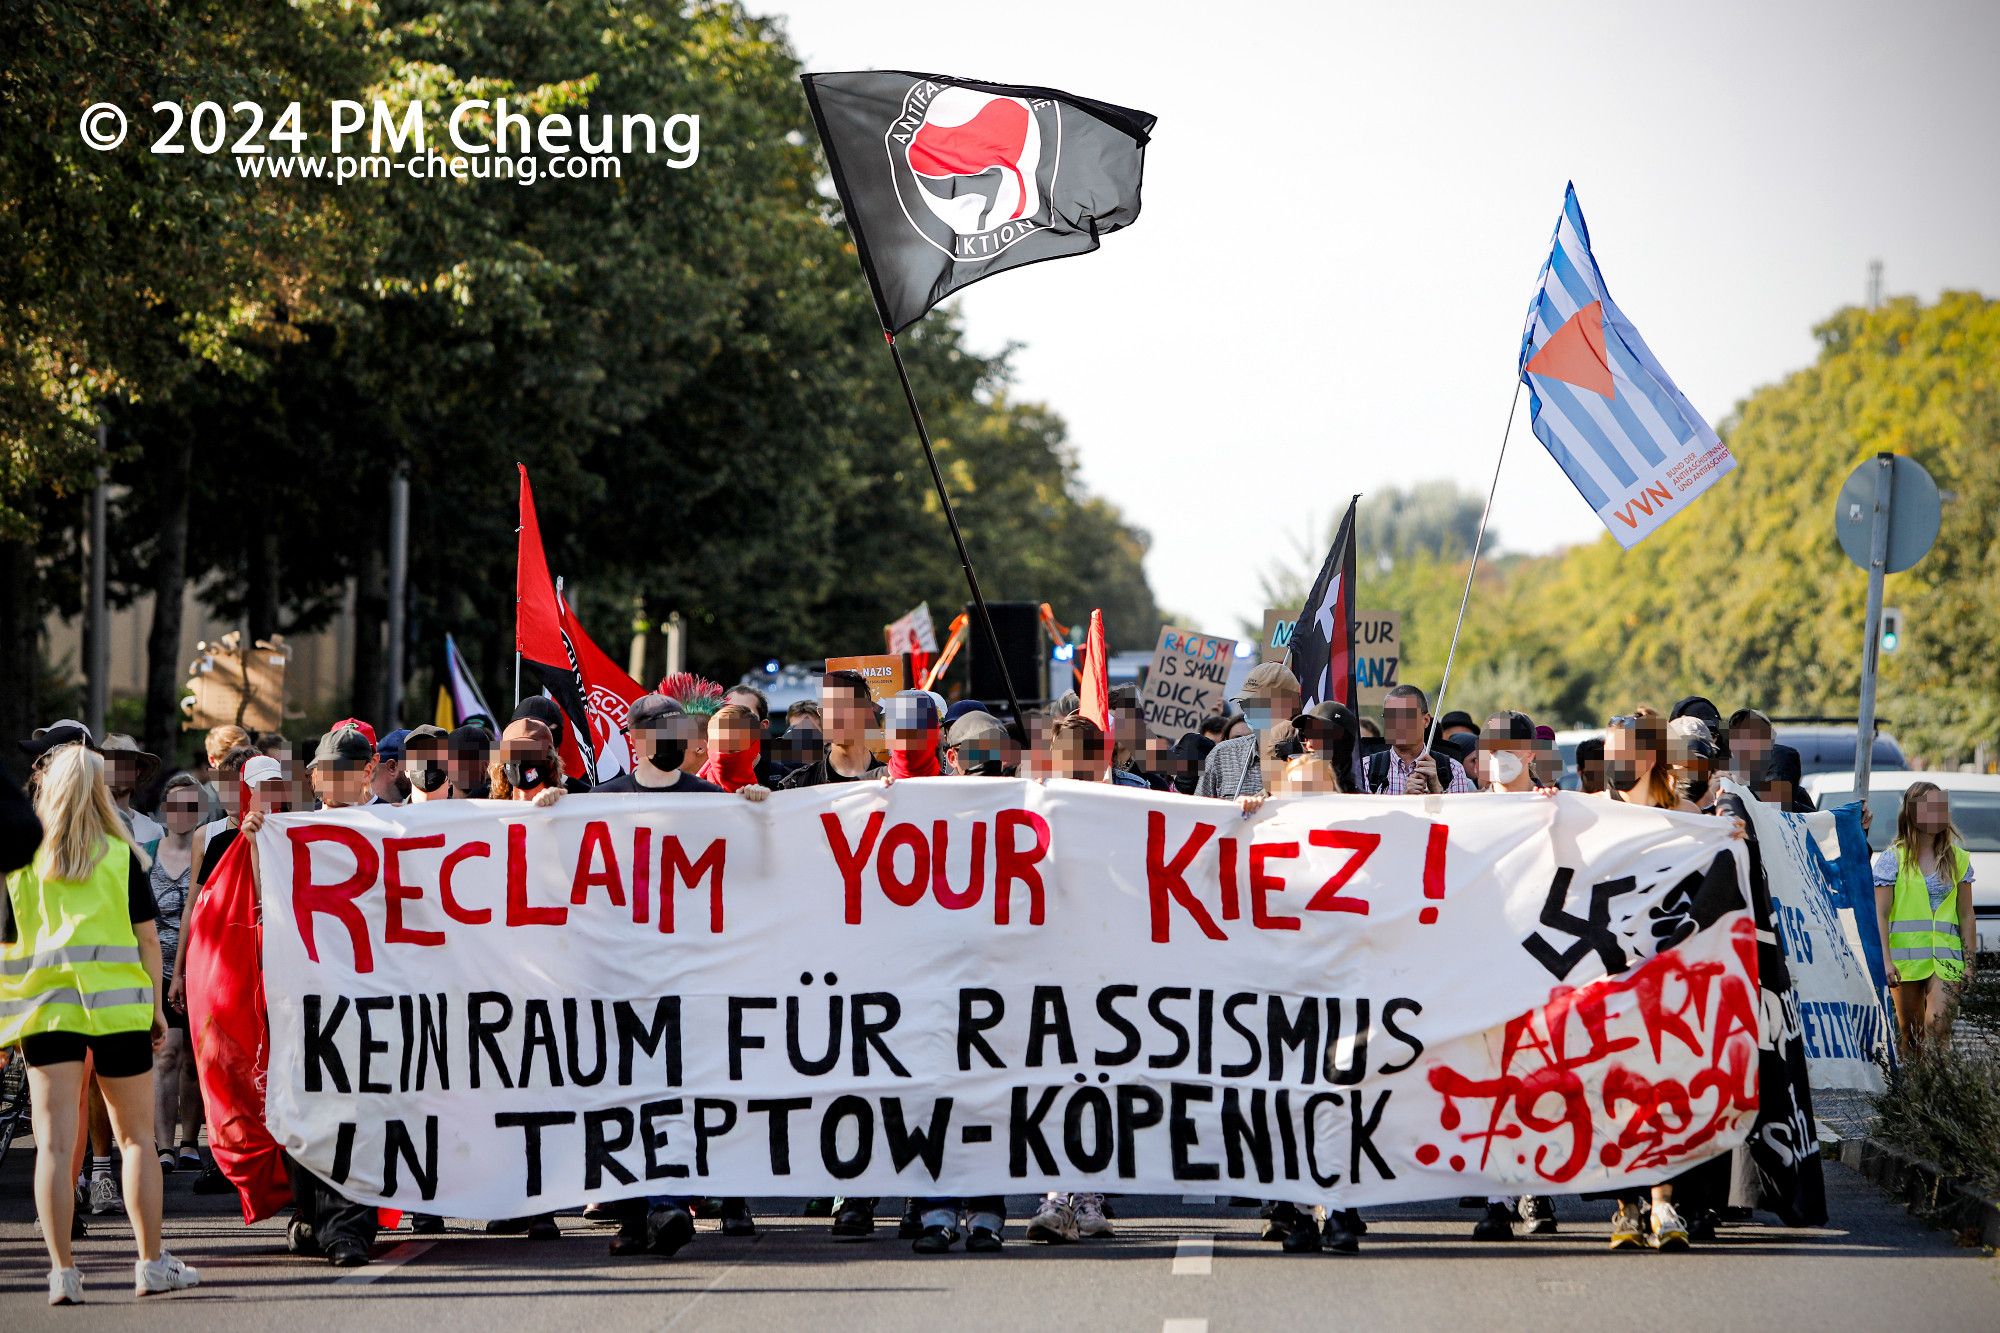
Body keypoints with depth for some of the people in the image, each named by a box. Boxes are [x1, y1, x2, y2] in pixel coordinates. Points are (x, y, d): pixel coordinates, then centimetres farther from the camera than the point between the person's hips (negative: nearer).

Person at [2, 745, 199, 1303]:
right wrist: (157, 1004, 11)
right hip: (117, 1005, 0)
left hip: (45, 1007, 0)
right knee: (136, 1137, 11)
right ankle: (152, 1263, 13)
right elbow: (147, 936, 1)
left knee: (54, 1141, -2)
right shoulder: (120, 855, 0)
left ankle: (62, 1272, -9)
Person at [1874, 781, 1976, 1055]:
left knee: (1938, 1024, -18)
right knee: (1910, 1033, 5)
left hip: (1946, 958, 1)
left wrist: (1970, 963, 8)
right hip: (1905, 957, -1)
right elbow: (1880, 914, -2)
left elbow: (1966, 916, 13)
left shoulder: (1957, 859, 11)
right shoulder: (1893, 858, 3)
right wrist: (1885, 960, -12)